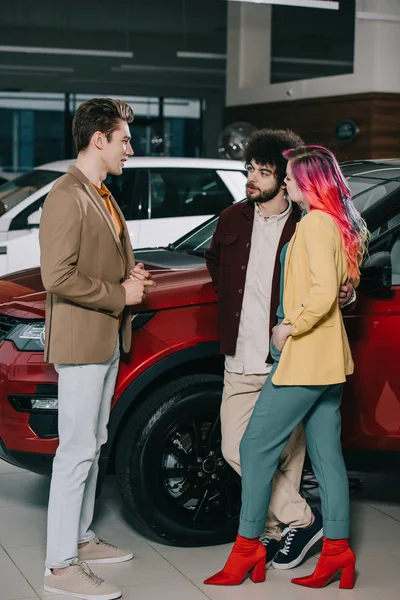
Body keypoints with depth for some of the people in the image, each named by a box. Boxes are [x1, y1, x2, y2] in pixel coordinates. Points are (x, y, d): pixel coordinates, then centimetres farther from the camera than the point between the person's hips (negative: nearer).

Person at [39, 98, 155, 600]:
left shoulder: (102, 196, 16)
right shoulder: (67, 197, -17)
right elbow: (57, 276, -24)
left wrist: (131, 274, 5)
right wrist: (121, 294, -16)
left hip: (107, 340, 10)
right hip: (80, 341, -10)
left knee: (92, 446, 17)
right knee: (77, 451, -7)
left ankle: (81, 538, 28)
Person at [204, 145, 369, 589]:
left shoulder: (315, 223, -14)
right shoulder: (338, 223, 15)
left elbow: (323, 292, -24)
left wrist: (290, 328, -14)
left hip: (304, 355, -10)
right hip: (329, 358, 10)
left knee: (256, 446, -4)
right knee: (326, 455, 9)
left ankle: (247, 548, 1)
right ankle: (337, 550, 12)